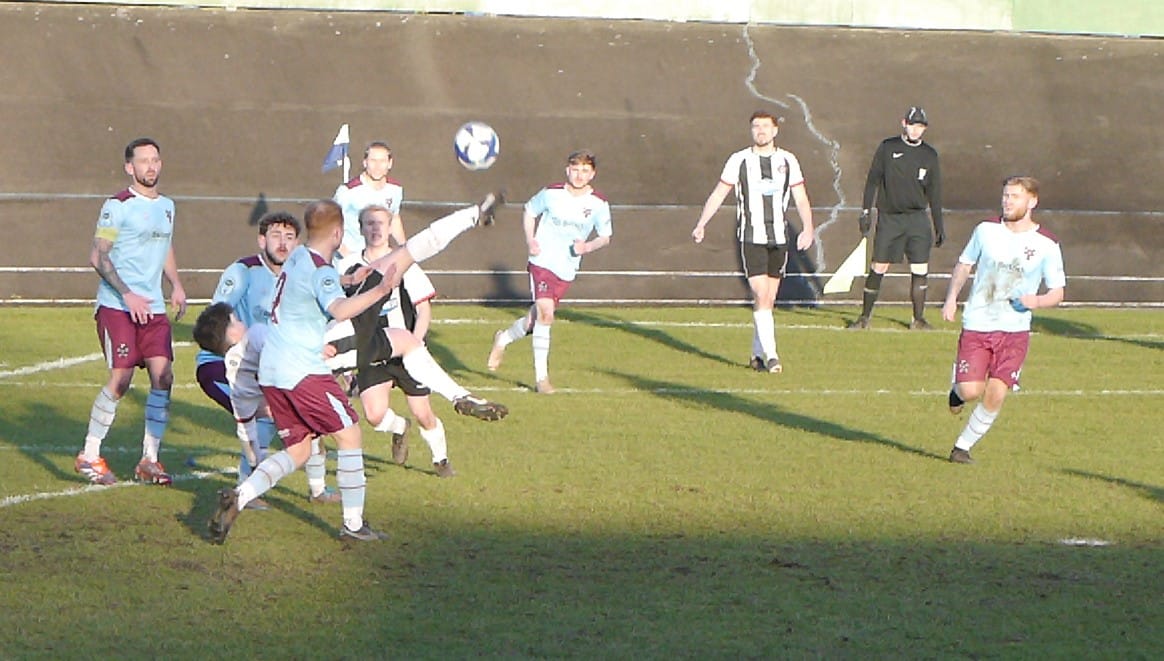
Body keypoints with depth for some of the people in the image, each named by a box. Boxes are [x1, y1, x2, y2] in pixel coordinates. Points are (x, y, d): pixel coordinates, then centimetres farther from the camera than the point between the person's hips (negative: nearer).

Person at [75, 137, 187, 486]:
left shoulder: (166, 205, 15)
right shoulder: (118, 206, -7)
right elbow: (98, 257, -9)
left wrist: (176, 285, 13)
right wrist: (127, 294, -18)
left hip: (153, 307, 6)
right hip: (116, 306, -6)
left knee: (163, 375, -5)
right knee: (120, 379, -12)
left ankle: (149, 459, 4)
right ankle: (89, 455, 3)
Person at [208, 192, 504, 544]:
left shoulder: (298, 257, 13)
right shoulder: (320, 270, -15)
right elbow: (339, 309, -35)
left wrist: (352, 280, 41)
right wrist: (379, 291, -43)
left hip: (271, 369, 9)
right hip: (302, 370, -9)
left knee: (297, 450, 13)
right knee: (350, 435, 2)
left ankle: (237, 498, -6)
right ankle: (353, 524, 5)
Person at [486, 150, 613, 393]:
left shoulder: (599, 204, -3)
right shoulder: (551, 193, -6)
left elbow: (605, 237, 7)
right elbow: (529, 211, 11)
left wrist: (588, 246, -14)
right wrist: (530, 240, -4)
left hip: (567, 271, 3)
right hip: (542, 262, -3)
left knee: (536, 318, 10)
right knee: (545, 313, -20)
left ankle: (503, 339, 42)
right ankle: (541, 377, -12)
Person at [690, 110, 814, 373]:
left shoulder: (788, 161, 7)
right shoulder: (739, 160, 1)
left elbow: (801, 198, 9)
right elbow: (718, 194, 5)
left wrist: (807, 228, -5)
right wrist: (701, 224, -3)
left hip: (779, 238, 3)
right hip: (751, 237, -3)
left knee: (769, 300, 7)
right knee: (761, 295, -15)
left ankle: (757, 354, 19)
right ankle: (770, 355, -17)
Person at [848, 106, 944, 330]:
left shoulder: (929, 155, 8)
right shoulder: (887, 148, 2)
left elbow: (934, 192, 13)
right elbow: (872, 180, 4)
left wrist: (939, 225, 10)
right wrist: (865, 212, -2)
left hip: (917, 219, 2)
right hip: (888, 217, -1)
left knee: (920, 270, -4)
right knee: (878, 269, -1)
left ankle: (918, 319, 6)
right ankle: (864, 317, 8)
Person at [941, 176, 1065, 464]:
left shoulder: (1046, 245, -4)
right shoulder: (986, 230, 1)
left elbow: (1057, 293, 2)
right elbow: (964, 264, 15)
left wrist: (1036, 301, -19)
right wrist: (951, 298, 0)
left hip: (1015, 331, -1)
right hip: (976, 325, 1)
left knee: (996, 394, -10)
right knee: (971, 390, -11)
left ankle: (963, 447, 8)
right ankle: (959, 389, 27)